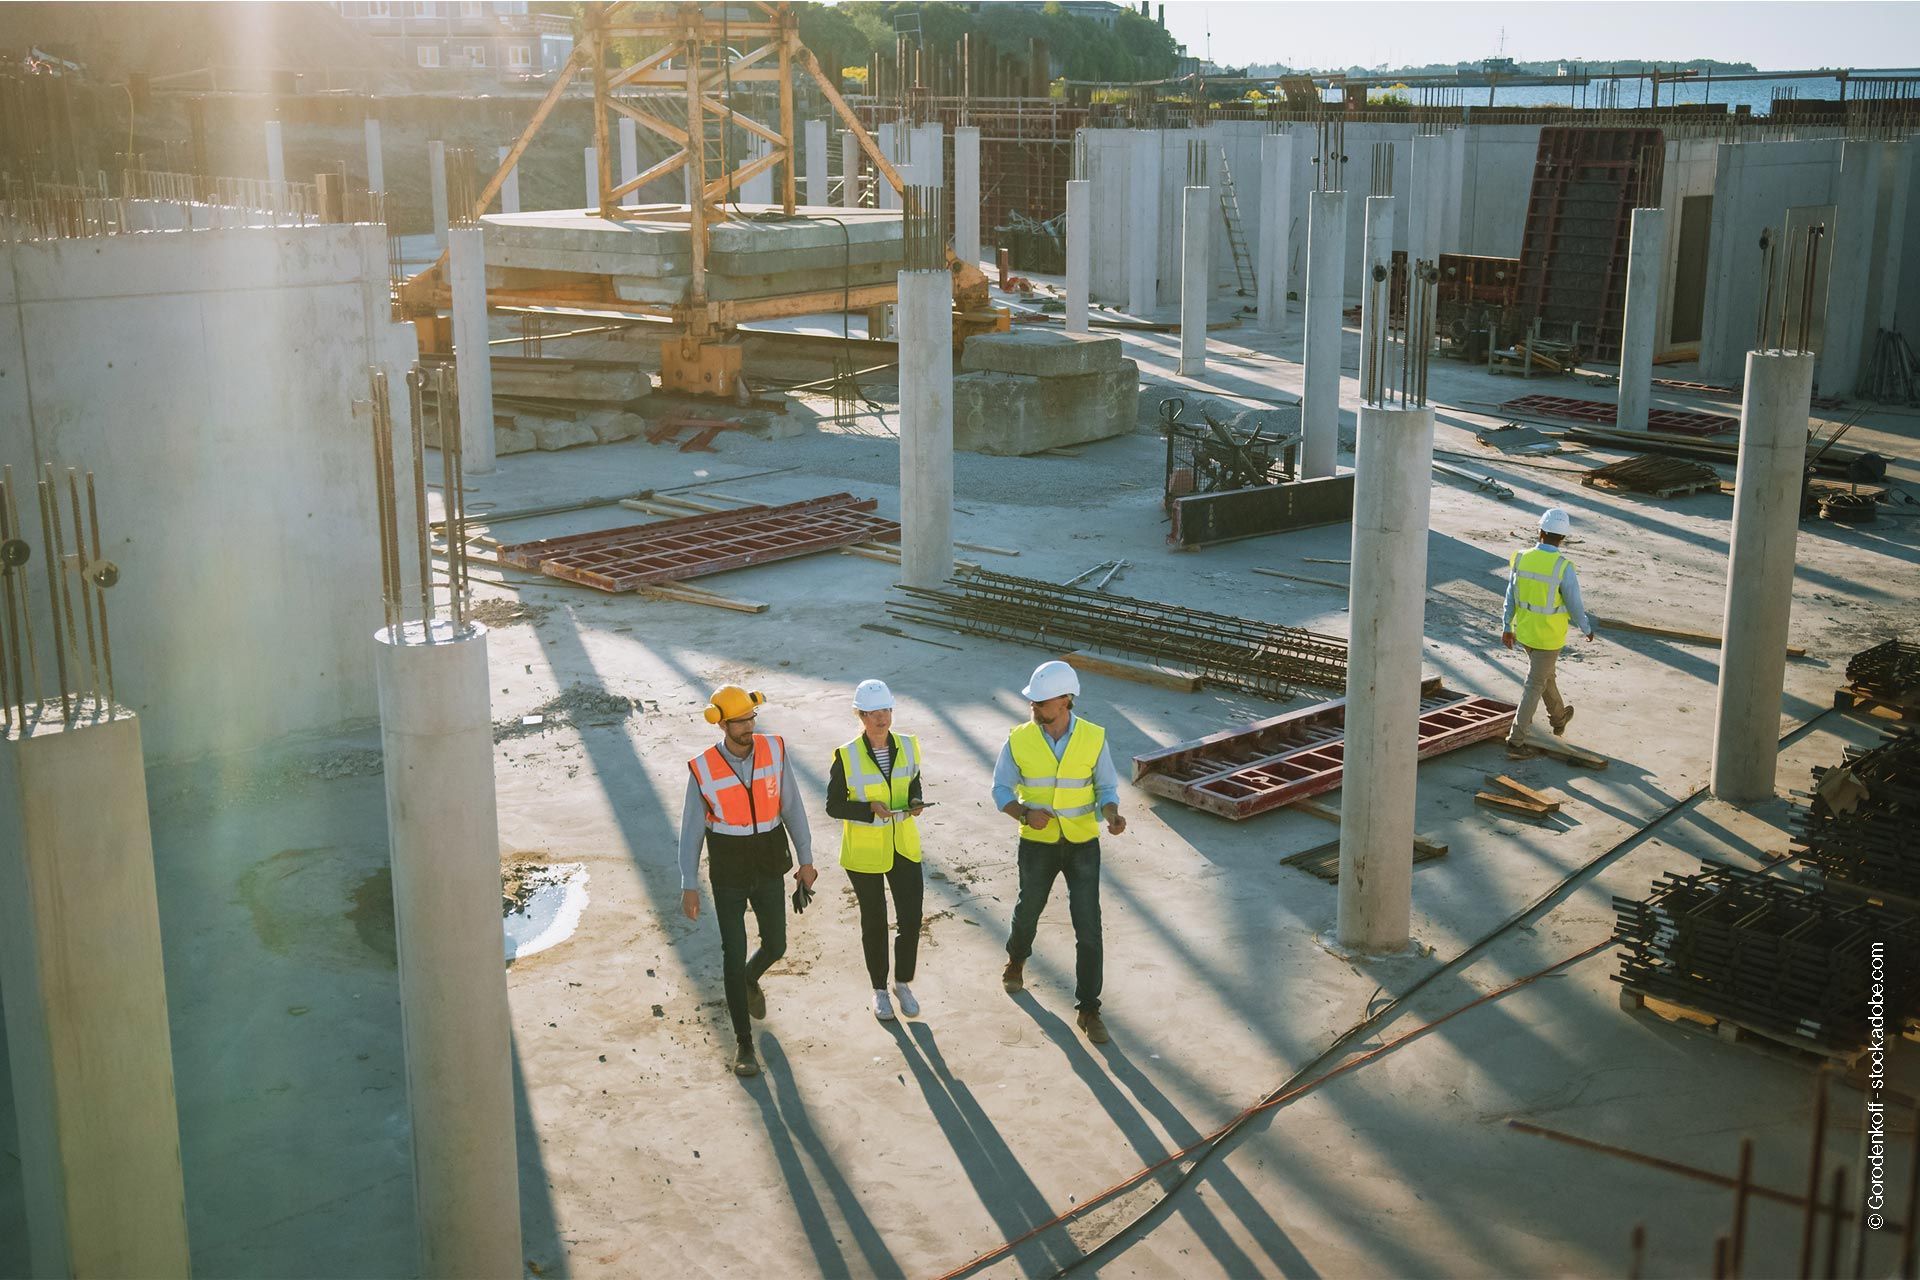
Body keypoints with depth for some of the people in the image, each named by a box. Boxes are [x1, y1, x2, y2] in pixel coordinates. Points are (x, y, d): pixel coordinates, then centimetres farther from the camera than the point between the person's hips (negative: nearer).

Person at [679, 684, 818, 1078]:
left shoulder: (774, 749, -11)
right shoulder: (703, 769, -16)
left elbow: (791, 807, -2)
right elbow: (691, 829, -8)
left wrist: (806, 860, 1)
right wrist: (689, 886, -8)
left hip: (769, 871, 3)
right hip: (728, 875, -3)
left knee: (775, 946, 13)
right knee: (734, 955, -1)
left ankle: (750, 979, 51)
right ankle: (743, 1042, 14)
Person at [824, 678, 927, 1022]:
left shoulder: (907, 746, -4)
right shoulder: (847, 756, -16)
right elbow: (833, 806, -10)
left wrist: (916, 803, -9)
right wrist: (870, 810, -25)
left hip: (903, 845, 3)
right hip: (864, 851, -3)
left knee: (911, 917, 4)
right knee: (874, 920, 11)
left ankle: (903, 983, 28)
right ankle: (879, 989, 30)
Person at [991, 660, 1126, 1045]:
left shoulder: (1093, 738, -12)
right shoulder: (1019, 740, -12)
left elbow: (1107, 788, -2)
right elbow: (1001, 790, -4)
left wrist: (1112, 817, -24)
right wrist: (1025, 813, -24)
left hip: (1083, 844, -1)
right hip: (1037, 844, 1)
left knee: (1088, 929, -4)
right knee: (1028, 911, 22)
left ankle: (1088, 1010, 8)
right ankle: (1016, 961, 55)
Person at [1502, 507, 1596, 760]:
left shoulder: (1521, 559, -11)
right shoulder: (1563, 569, -25)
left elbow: (1511, 597, -1)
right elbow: (1575, 607, -16)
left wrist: (1506, 627, 12)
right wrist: (1588, 629, 4)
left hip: (1524, 631, 5)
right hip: (1549, 637, -5)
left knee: (1545, 674, 28)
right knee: (1535, 687, 5)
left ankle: (1558, 718, 51)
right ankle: (1516, 742, 7)